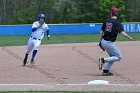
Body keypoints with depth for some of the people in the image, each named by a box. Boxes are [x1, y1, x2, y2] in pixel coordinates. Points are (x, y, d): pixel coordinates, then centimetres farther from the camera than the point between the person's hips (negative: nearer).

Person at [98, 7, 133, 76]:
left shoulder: (106, 21, 7)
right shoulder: (117, 23, -11)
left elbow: (101, 32, 10)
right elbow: (123, 33, -20)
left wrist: (100, 42, 19)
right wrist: (130, 38, -4)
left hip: (103, 42, 7)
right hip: (109, 43, -7)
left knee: (112, 56, 22)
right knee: (119, 57, 4)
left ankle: (106, 71, 15)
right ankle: (103, 60, -11)